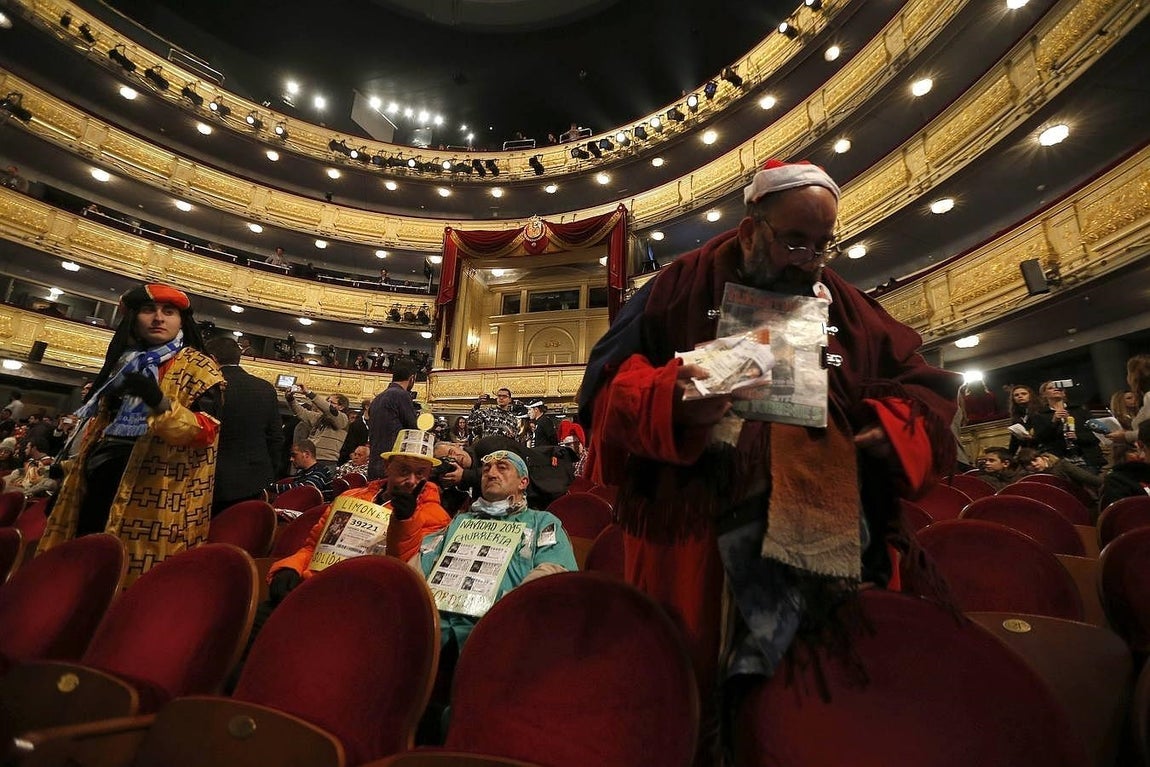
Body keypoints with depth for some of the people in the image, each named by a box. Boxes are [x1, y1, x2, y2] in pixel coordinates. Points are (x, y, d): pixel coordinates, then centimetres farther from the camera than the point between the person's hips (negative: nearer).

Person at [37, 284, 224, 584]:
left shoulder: (199, 368, -3)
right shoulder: (125, 362, 18)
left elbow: (208, 431, -15)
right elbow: (98, 422, 26)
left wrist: (161, 403, -29)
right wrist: (72, 471, 25)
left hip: (153, 486, -7)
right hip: (104, 477, 7)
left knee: (133, 566, -6)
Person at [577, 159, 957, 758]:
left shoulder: (846, 307, 14)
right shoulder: (684, 289, 0)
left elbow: (924, 390, 16)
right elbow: (609, 384, -7)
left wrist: (892, 432, -6)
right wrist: (671, 402, -28)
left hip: (828, 530, 4)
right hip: (701, 527, -3)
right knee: (691, 698, 7)